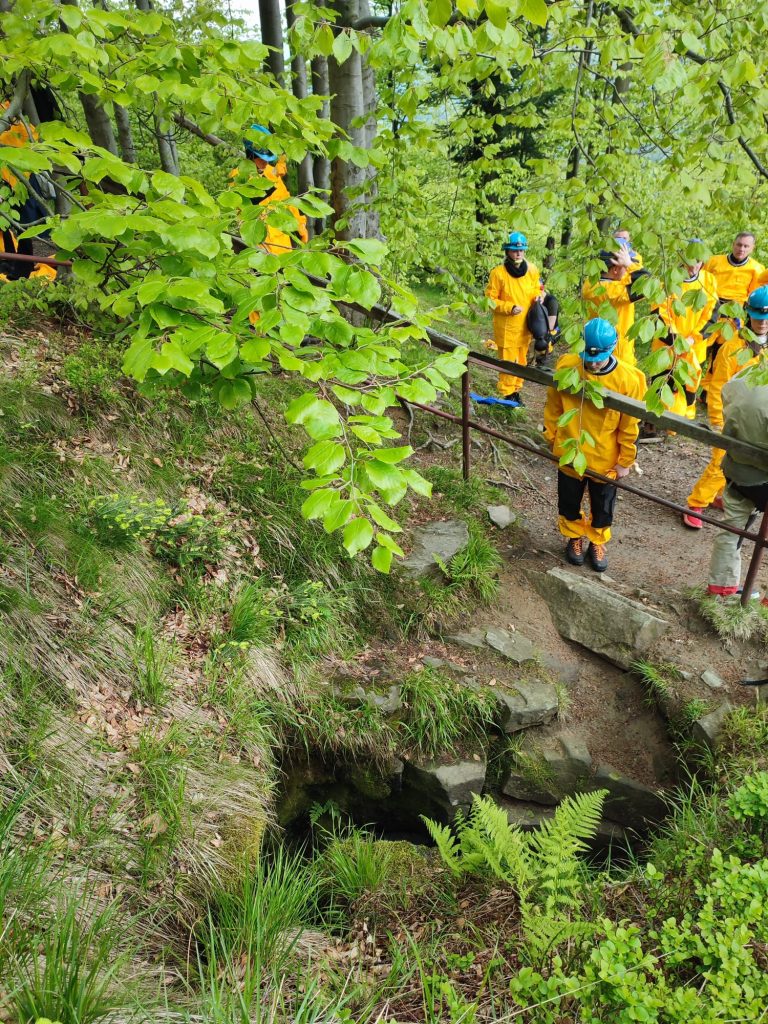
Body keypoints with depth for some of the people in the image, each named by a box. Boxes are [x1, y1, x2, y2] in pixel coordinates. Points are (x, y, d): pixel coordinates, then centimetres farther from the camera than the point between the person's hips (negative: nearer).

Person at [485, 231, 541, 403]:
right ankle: (508, 393, 16)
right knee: (508, 361, 0)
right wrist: (510, 307, -20)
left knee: (521, 360, 15)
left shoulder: (532, 270, 0)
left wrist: (538, 296, -6)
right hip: (506, 326, -5)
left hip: (525, 325, 5)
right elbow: (490, 299, -9)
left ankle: (516, 390, 30)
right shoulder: (498, 273, -14)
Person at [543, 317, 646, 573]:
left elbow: (629, 427, -11)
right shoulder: (566, 367, -17)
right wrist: (552, 439, 4)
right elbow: (553, 408, -2)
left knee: (602, 507, 20)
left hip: (605, 460, -1)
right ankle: (574, 537, 47)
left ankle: (597, 543, 45)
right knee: (569, 502, 21)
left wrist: (625, 462, -5)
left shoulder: (628, 380, -21)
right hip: (568, 454, 1)